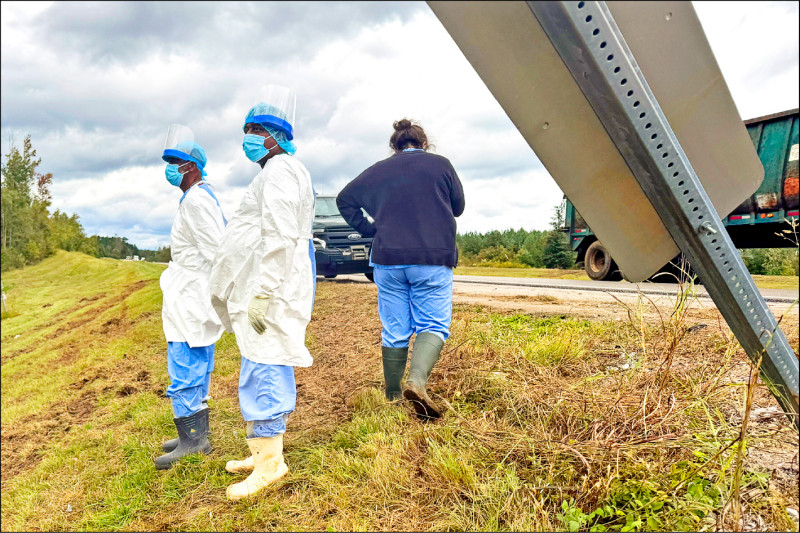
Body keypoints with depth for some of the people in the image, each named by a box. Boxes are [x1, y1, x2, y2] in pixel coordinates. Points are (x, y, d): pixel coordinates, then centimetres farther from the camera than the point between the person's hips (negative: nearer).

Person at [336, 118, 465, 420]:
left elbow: (345, 198, 13)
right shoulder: (440, 165, 4)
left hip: (388, 260, 3)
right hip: (433, 259, -2)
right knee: (433, 325, 2)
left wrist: (369, 228, 12)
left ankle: (392, 397, 18)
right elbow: (458, 207, 13)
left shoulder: (380, 169, 10)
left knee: (394, 331, 9)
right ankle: (417, 381, -22)